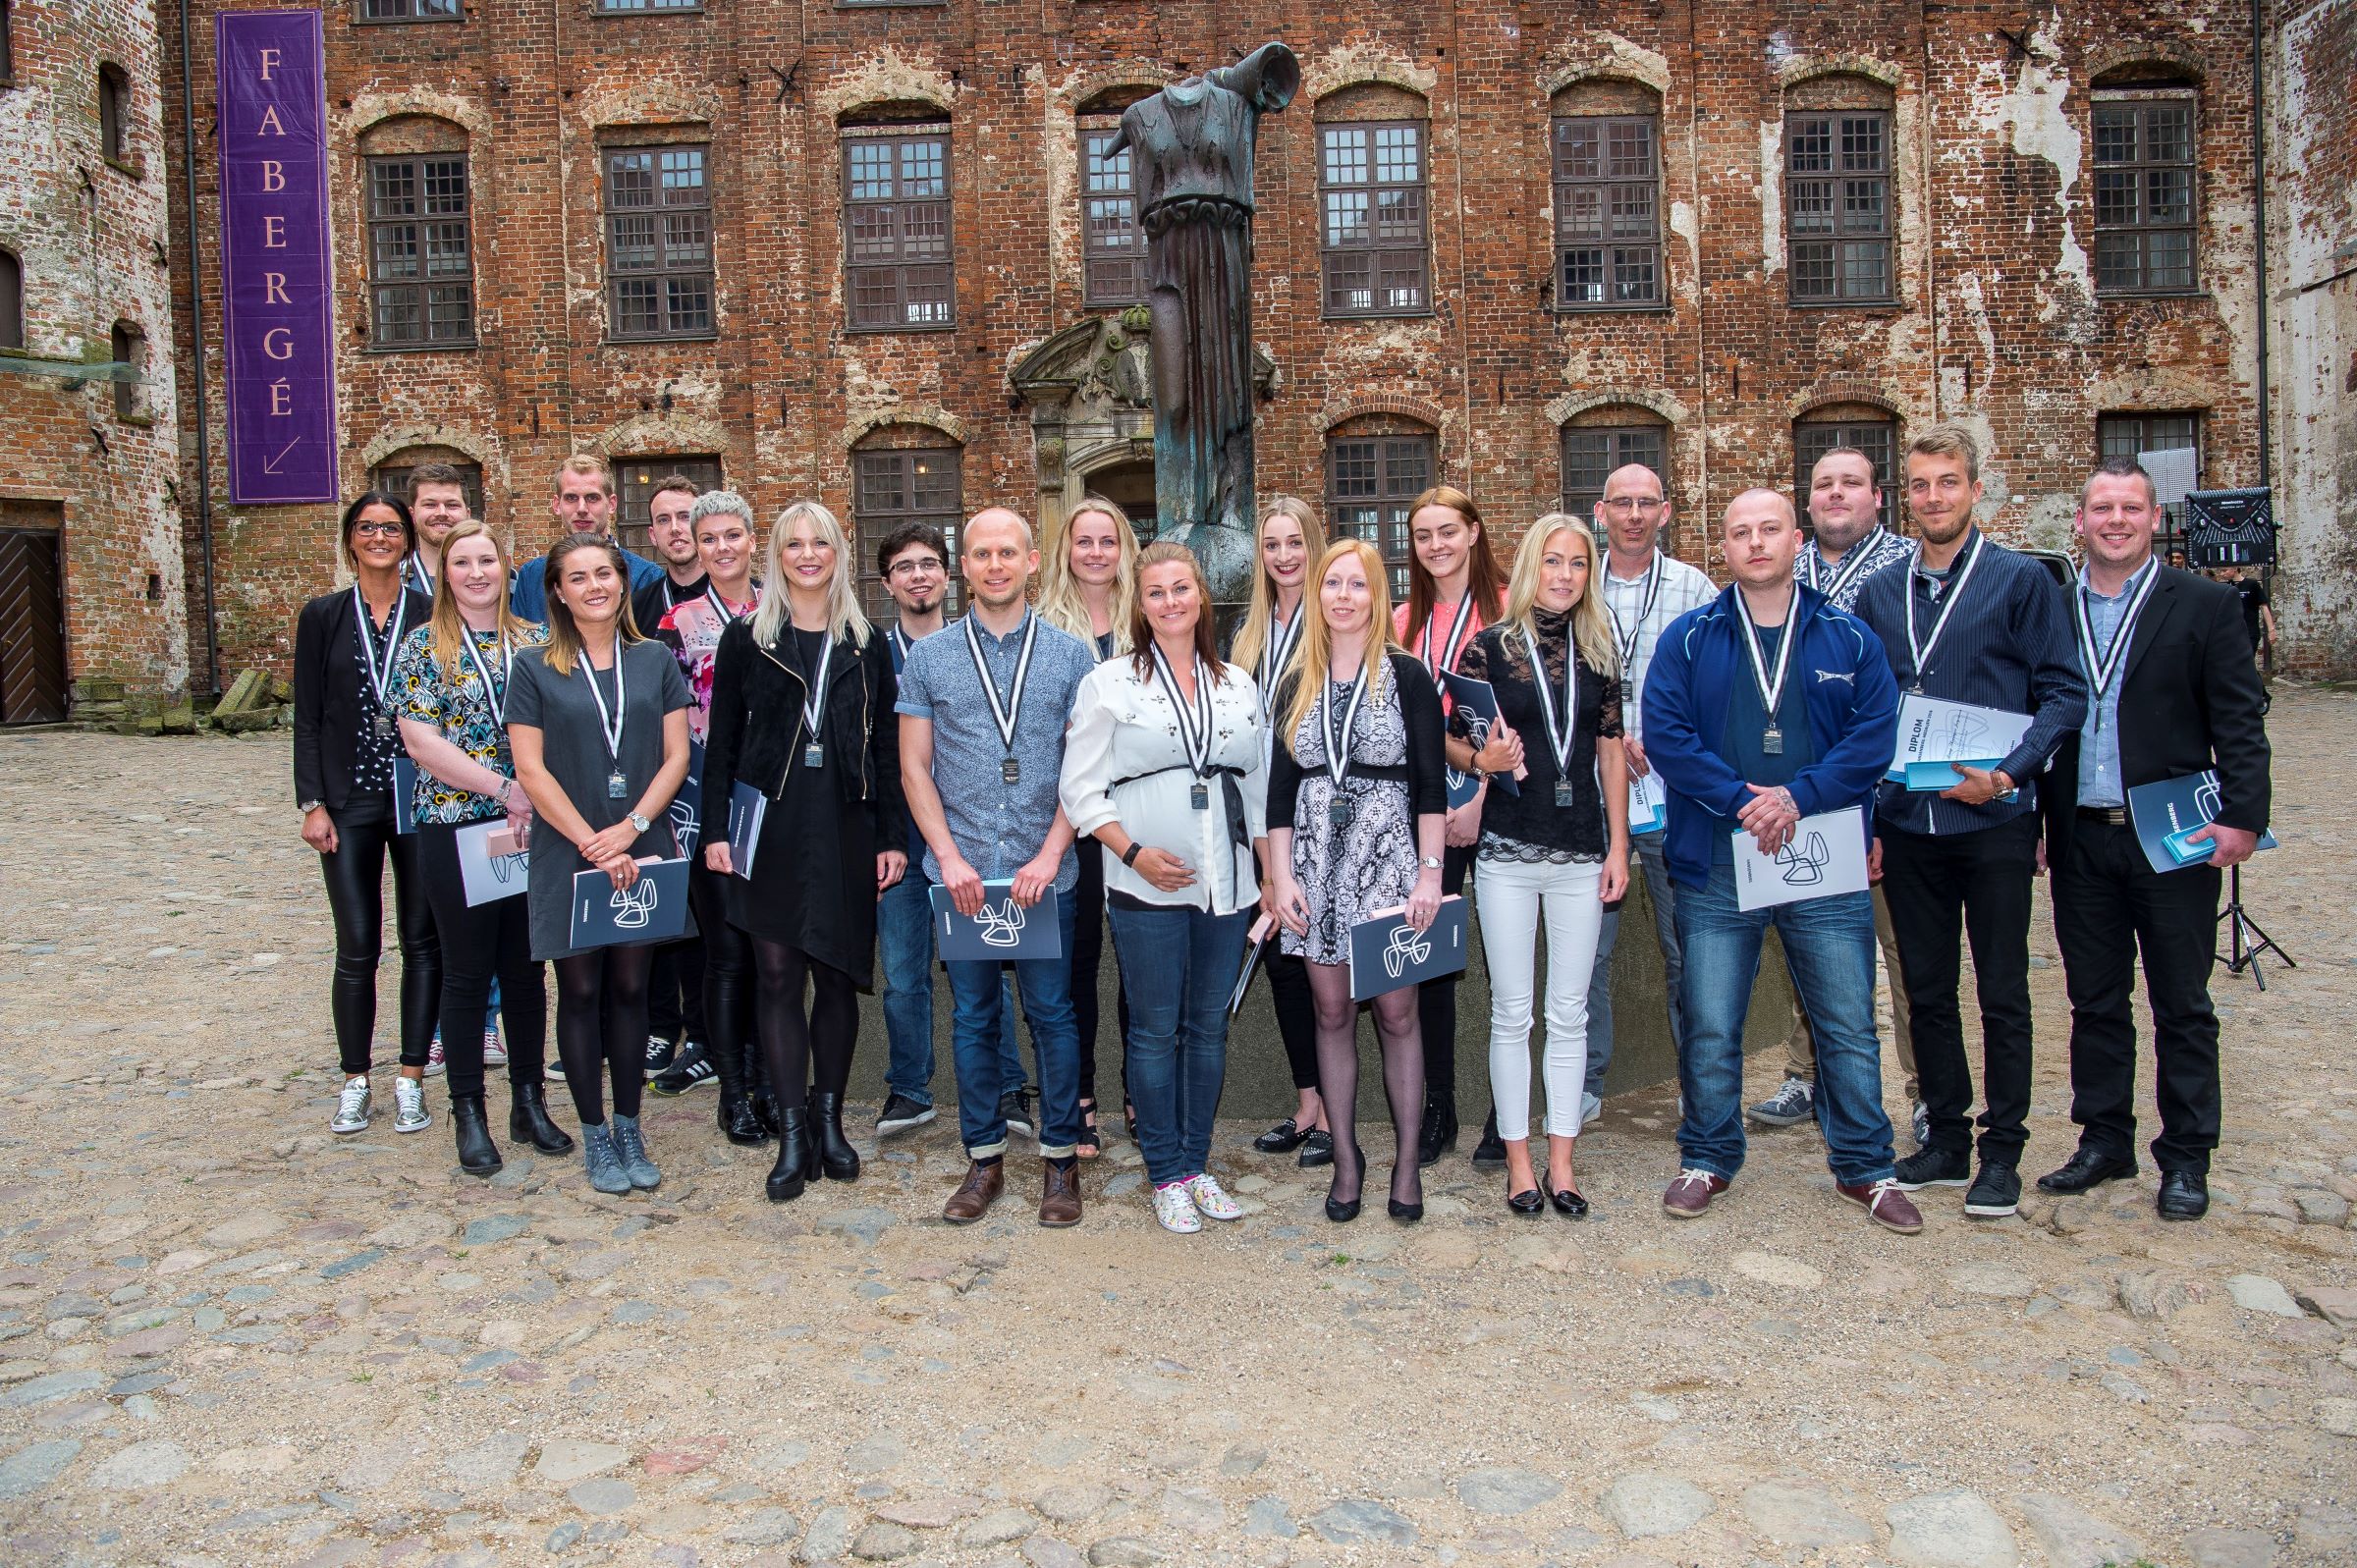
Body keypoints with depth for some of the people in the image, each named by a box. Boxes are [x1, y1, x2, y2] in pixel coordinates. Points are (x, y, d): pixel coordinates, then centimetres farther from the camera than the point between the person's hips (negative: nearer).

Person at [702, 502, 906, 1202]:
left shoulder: (867, 645, 9)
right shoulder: (746, 639, 5)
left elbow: (887, 748, 8)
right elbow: (721, 744, 5)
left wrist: (892, 837, 2)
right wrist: (716, 829, -4)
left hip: (845, 829, 1)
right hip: (771, 829, -1)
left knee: (838, 975, 6)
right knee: (778, 976, -1)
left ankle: (828, 1119, 21)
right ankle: (793, 1135, 6)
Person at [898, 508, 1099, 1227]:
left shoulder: (1070, 654, 3)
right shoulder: (928, 657, 6)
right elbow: (914, 767, 5)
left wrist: (1050, 854, -10)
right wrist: (950, 857, -6)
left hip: (1044, 871, -1)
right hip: (959, 870, 1)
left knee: (1053, 1014, 4)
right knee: (972, 1018, 9)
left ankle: (1060, 1157, 18)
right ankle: (984, 1159, 22)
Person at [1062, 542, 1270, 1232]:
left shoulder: (1238, 684, 11)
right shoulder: (1108, 683, 0)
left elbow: (1259, 788, 15)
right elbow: (1081, 791, -3)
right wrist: (1134, 853, -15)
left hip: (1227, 885, 4)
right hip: (1146, 889, -3)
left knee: (1209, 1026, 10)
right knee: (1156, 1031, 4)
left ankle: (1197, 1164, 23)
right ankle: (1167, 1174, 16)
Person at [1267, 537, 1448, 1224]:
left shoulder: (1407, 676, 0)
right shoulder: (1297, 686, 9)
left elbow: (1432, 782, -3)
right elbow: (1281, 789, 8)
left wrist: (1429, 872, -10)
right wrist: (1281, 876, 0)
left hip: (1388, 857, -3)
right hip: (1317, 862, 3)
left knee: (1396, 1014, 1)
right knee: (1333, 1014, 8)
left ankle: (1408, 1160, 14)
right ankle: (1346, 1158, 19)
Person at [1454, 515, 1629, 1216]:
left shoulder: (1597, 651, 7)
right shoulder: (1489, 646, -1)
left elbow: (1610, 751, 10)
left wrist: (1618, 845, 6)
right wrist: (1486, 759, -21)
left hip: (1581, 855, 3)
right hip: (1507, 853, -2)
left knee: (1569, 1013, 7)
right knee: (1512, 1013, 4)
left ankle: (1561, 1159, 18)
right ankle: (1518, 1160, 16)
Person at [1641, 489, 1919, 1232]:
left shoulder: (1848, 639, 5)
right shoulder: (1688, 640, 3)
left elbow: (1874, 736, -3)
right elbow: (1665, 732, -6)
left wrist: (1798, 796, -16)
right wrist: (1741, 800, -16)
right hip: (1716, 866, 0)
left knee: (1849, 1026, 8)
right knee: (1709, 1028, 7)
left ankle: (1863, 1167, 25)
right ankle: (1707, 1160, 24)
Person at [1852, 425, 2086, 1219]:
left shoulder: (2020, 580, -1)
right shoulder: (1880, 594, 9)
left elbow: (2064, 693, -4)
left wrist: (2009, 772, -18)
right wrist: (1864, 818, 7)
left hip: (1994, 821, -4)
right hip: (1907, 823, 4)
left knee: (2002, 994, 4)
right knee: (1927, 991, 11)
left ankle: (2001, 1152, 16)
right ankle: (1947, 1138, 24)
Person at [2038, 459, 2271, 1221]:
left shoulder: (2204, 606, -1)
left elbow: (2240, 723, -4)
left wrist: (2241, 816, -13)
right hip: (2080, 841, 3)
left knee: (2182, 1008, 7)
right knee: (2095, 1002, 12)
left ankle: (2185, 1158, 19)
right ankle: (2105, 1142, 25)